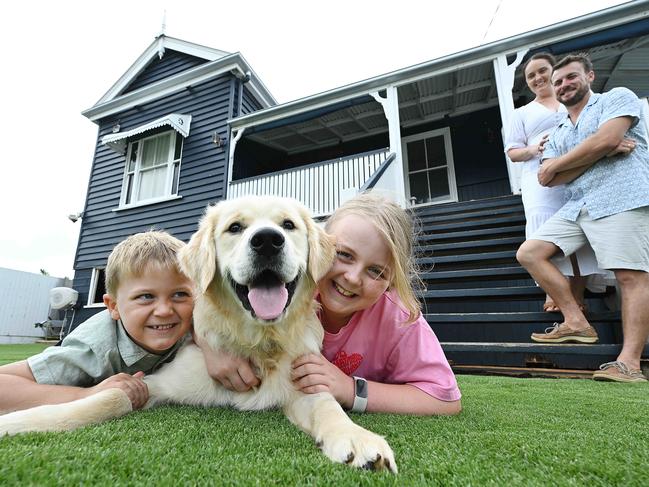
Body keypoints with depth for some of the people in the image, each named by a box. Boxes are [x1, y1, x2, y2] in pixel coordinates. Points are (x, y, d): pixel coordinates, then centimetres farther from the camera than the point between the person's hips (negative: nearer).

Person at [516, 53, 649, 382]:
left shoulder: (617, 97, 11)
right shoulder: (558, 135, 25)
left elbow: (606, 139, -11)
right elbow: (547, 179, 6)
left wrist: (555, 165, 1)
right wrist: (605, 152, -3)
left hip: (622, 199, -6)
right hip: (577, 207, 7)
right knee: (528, 253, -4)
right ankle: (577, 323, -1)